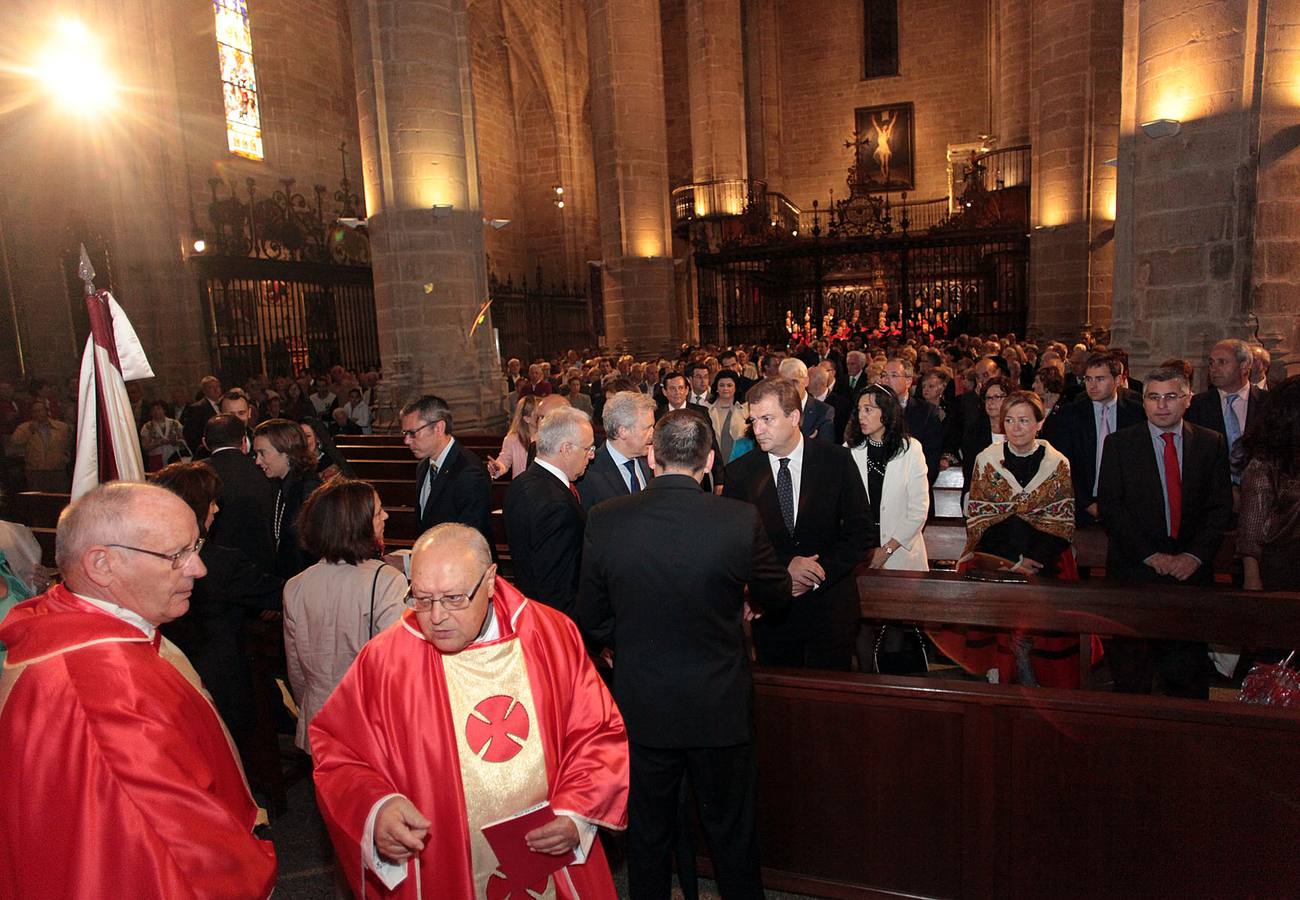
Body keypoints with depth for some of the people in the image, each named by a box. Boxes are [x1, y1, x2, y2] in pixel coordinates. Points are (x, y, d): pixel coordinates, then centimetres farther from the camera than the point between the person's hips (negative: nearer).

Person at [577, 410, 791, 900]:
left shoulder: (604, 521, -15)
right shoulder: (740, 519, -19)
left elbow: (592, 621, -5)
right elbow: (775, 597, -2)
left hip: (640, 707, 1)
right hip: (720, 708, -1)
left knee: (648, 835, 22)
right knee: (731, 832, 21)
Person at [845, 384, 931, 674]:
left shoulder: (911, 449, -2)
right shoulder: (849, 451, 1)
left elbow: (919, 508, -3)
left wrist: (887, 549, -7)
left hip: (899, 554, -1)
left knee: (896, 632, 1)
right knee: (863, 627, 1)